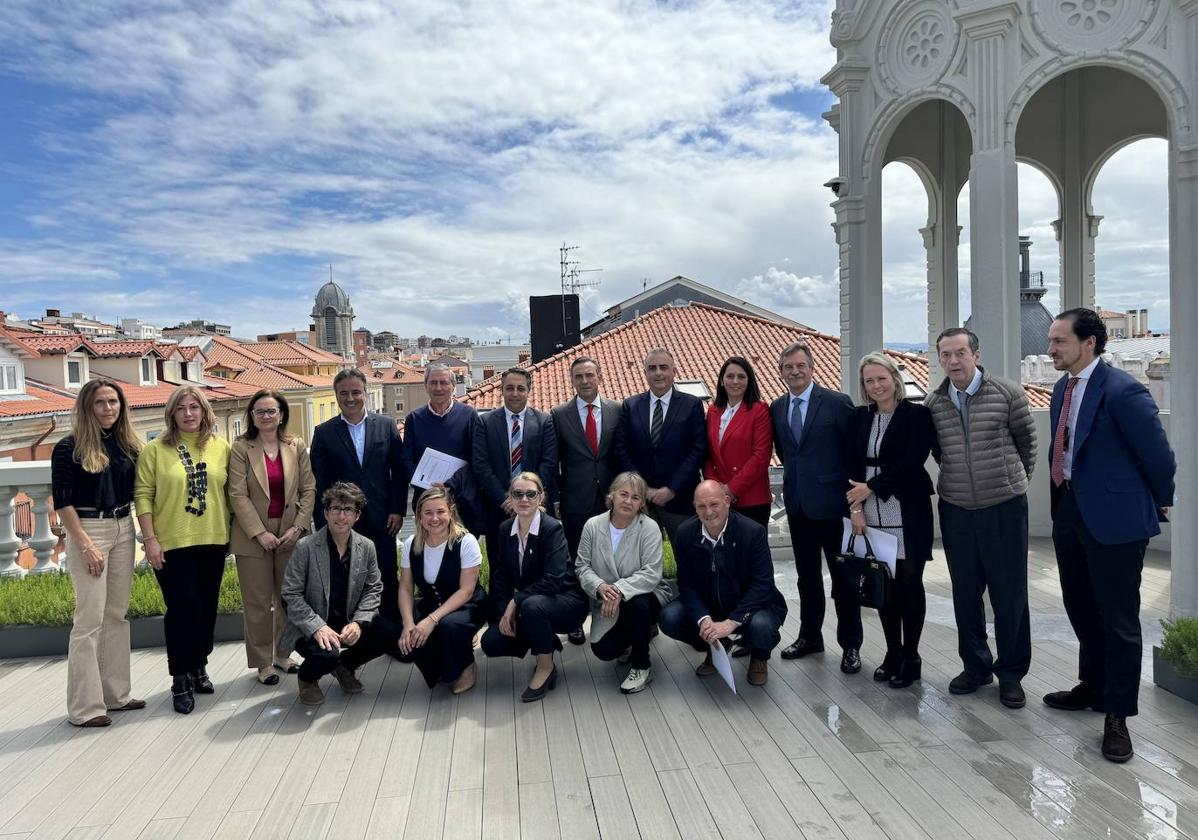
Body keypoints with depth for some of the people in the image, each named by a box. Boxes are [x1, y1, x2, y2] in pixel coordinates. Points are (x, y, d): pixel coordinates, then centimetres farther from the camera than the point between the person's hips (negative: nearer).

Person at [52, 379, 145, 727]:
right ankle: (84, 706, 7)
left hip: (123, 530, 6)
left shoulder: (127, 445, 8)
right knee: (90, 619, -3)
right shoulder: (70, 448, -7)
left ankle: (116, 694, 22)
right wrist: (86, 545, -15)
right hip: (87, 531, -6)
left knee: (117, 614, 11)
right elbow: (62, 502, -10)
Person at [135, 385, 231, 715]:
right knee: (182, 608, -2)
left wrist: (230, 531, 7)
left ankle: (198, 667, 29)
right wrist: (150, 539, -10)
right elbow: (143, 495, -5)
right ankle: (181, 679, 11)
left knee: (207, 607, 12)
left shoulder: (221, 447, 5)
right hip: (172, 544, -3)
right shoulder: (155, 449, -3)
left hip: (213, 541, 3)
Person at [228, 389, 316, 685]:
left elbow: (308, 490, 3)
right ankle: (263, 662, 16)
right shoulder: (241, 448, -4)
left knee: (288, 597, 9)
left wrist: (298, 528, -7)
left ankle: (282, 654, 25)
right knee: (258, 602, 4)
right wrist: (261, 533, -14)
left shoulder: (296, 447, 4)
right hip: (253, 535, -2)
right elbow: (238, 495, -9)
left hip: (290, 534, 3)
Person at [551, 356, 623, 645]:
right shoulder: (559, 415, 2)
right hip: (575, 502, 0)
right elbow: (552, 462, 5)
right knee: (575, 562, 7)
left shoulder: (617, 411, 3)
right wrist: (555, 498, 1)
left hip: (610, 499, 1)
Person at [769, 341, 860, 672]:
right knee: (807, 575, 16)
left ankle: (850, 645, 17)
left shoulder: (837, 402, -8)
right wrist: (795, 476, 10)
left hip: (831, 502, -5)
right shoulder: (777, 407, 7)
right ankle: (809, 636, 29)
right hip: (797, 504, 5)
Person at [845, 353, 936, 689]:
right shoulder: (860, 417, 9)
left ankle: (910, 657, 17)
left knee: (909, 583, 4)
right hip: (871, 514, 4)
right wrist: (856, 507, -5)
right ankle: (892, 653, 22)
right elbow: (852, 465, 6)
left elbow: (912, 462, -13)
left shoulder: (917, 414, -5)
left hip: (908, 514, -4)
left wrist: (870, 487, -14)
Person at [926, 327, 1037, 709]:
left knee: (1009, 592, 4)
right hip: (955, 508, 3)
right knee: (965, 592, 11)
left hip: (1004, 507, -3)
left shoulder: (1008, 393, -6)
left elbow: (1027, 441, 6)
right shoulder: (933, 404, 2)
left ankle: (1011, 673, 19)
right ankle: (975, 666, 27)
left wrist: (1014, 480, 14)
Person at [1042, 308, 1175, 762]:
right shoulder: (1063, 388, 8)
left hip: (1113, 518, -8)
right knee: (1081, 609, 21)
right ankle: (1093, 686, 40)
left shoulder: (1123, 391, -18)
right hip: (1070, 512, 8)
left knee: (1118, 620, 3)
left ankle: (1117, 715, 16)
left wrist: (1159, 503, 1)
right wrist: (1062, 498, 16)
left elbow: (1157, 454, -13)